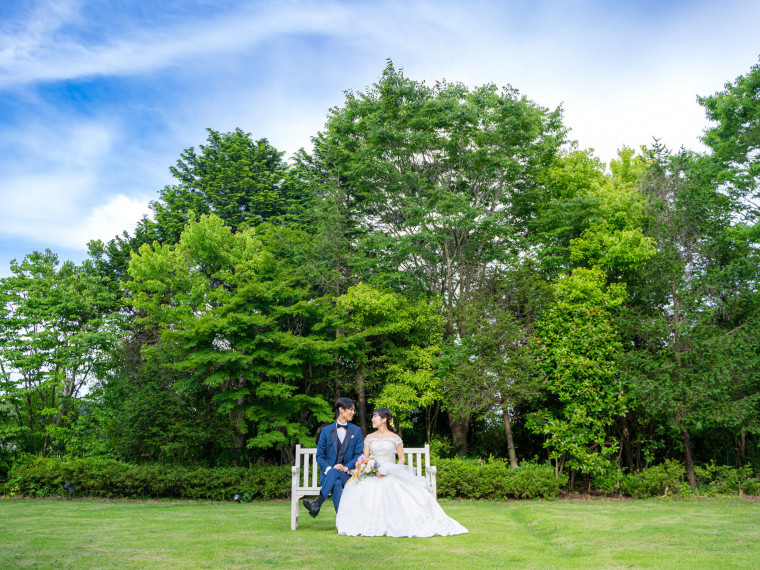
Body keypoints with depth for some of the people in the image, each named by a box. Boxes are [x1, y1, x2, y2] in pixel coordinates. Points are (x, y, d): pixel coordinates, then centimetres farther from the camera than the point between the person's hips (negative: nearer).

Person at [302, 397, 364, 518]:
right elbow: (319, 455, 7)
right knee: (336, 484, -37)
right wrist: (328, 468, -14)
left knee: (334, 472, -37)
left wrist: (346, 468, -14)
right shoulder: (326, 430, 11)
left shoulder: (356, 431, 13)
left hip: (348, 474, 0)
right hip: (328, 473, 0)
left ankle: (317, 504, -42)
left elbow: (359, 454, 5)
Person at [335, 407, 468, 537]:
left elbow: (401, 459, 6)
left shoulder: (394, 438, 8)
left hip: (391, 475, -1)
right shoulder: (369, 438, 15)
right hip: (373, 475, 1)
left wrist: (392, 471, -12)